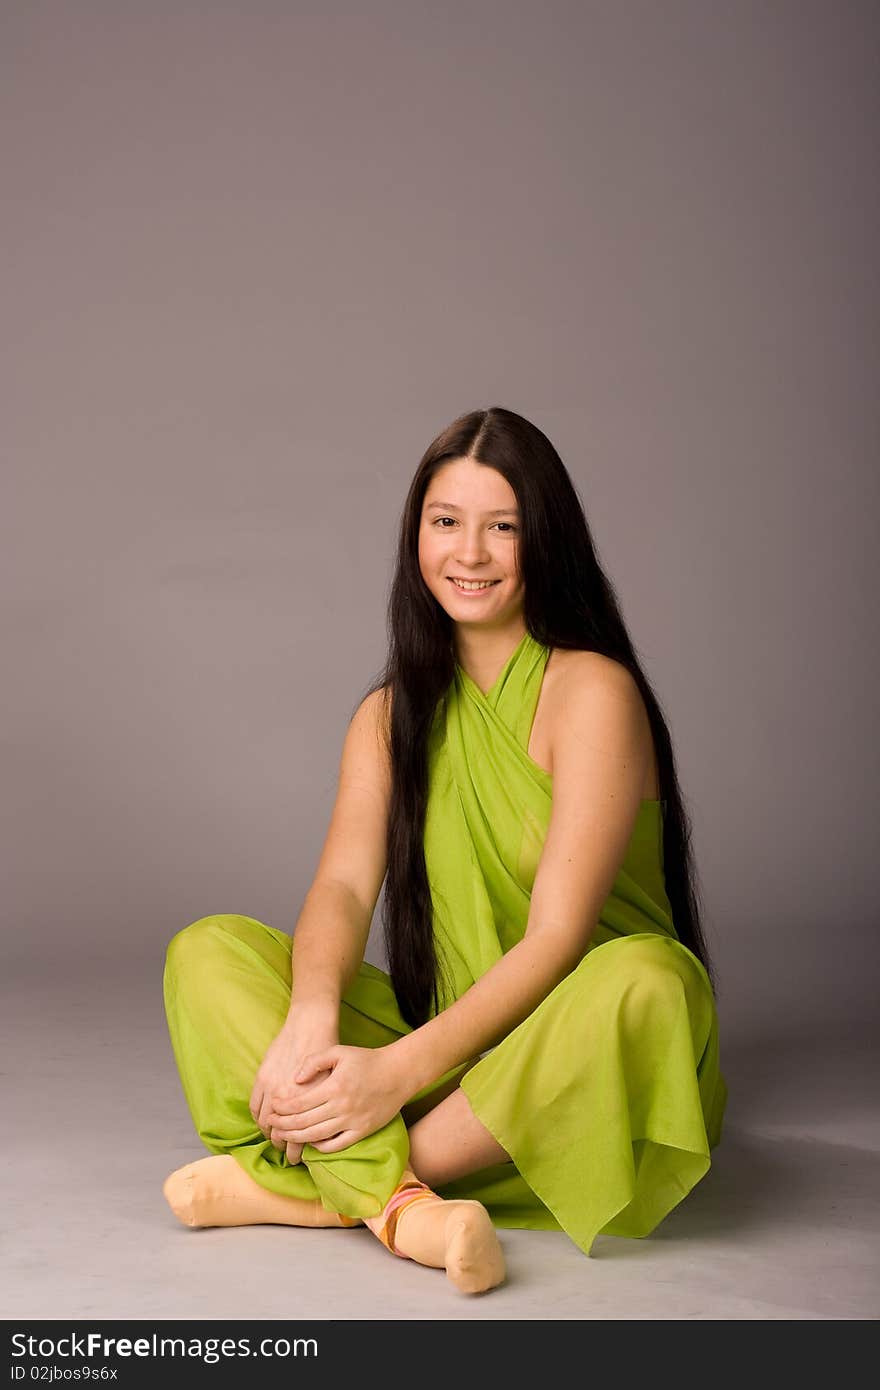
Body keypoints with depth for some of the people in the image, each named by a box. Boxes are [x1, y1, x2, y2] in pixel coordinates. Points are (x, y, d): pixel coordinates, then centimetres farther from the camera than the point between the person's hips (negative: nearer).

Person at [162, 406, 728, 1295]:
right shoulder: (391, 716, 8)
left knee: (645, 978, -37)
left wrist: (401, 1069, -28)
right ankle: (396, 1204, -33)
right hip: (445, 1047, 5)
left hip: (576, 1055, -4)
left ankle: (323, 1186, -27)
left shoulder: (592, 692, -9)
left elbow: (556, 935, -18)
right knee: (207, 950, -10)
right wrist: (311, 1014, -29)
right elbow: (343, 886, -7)